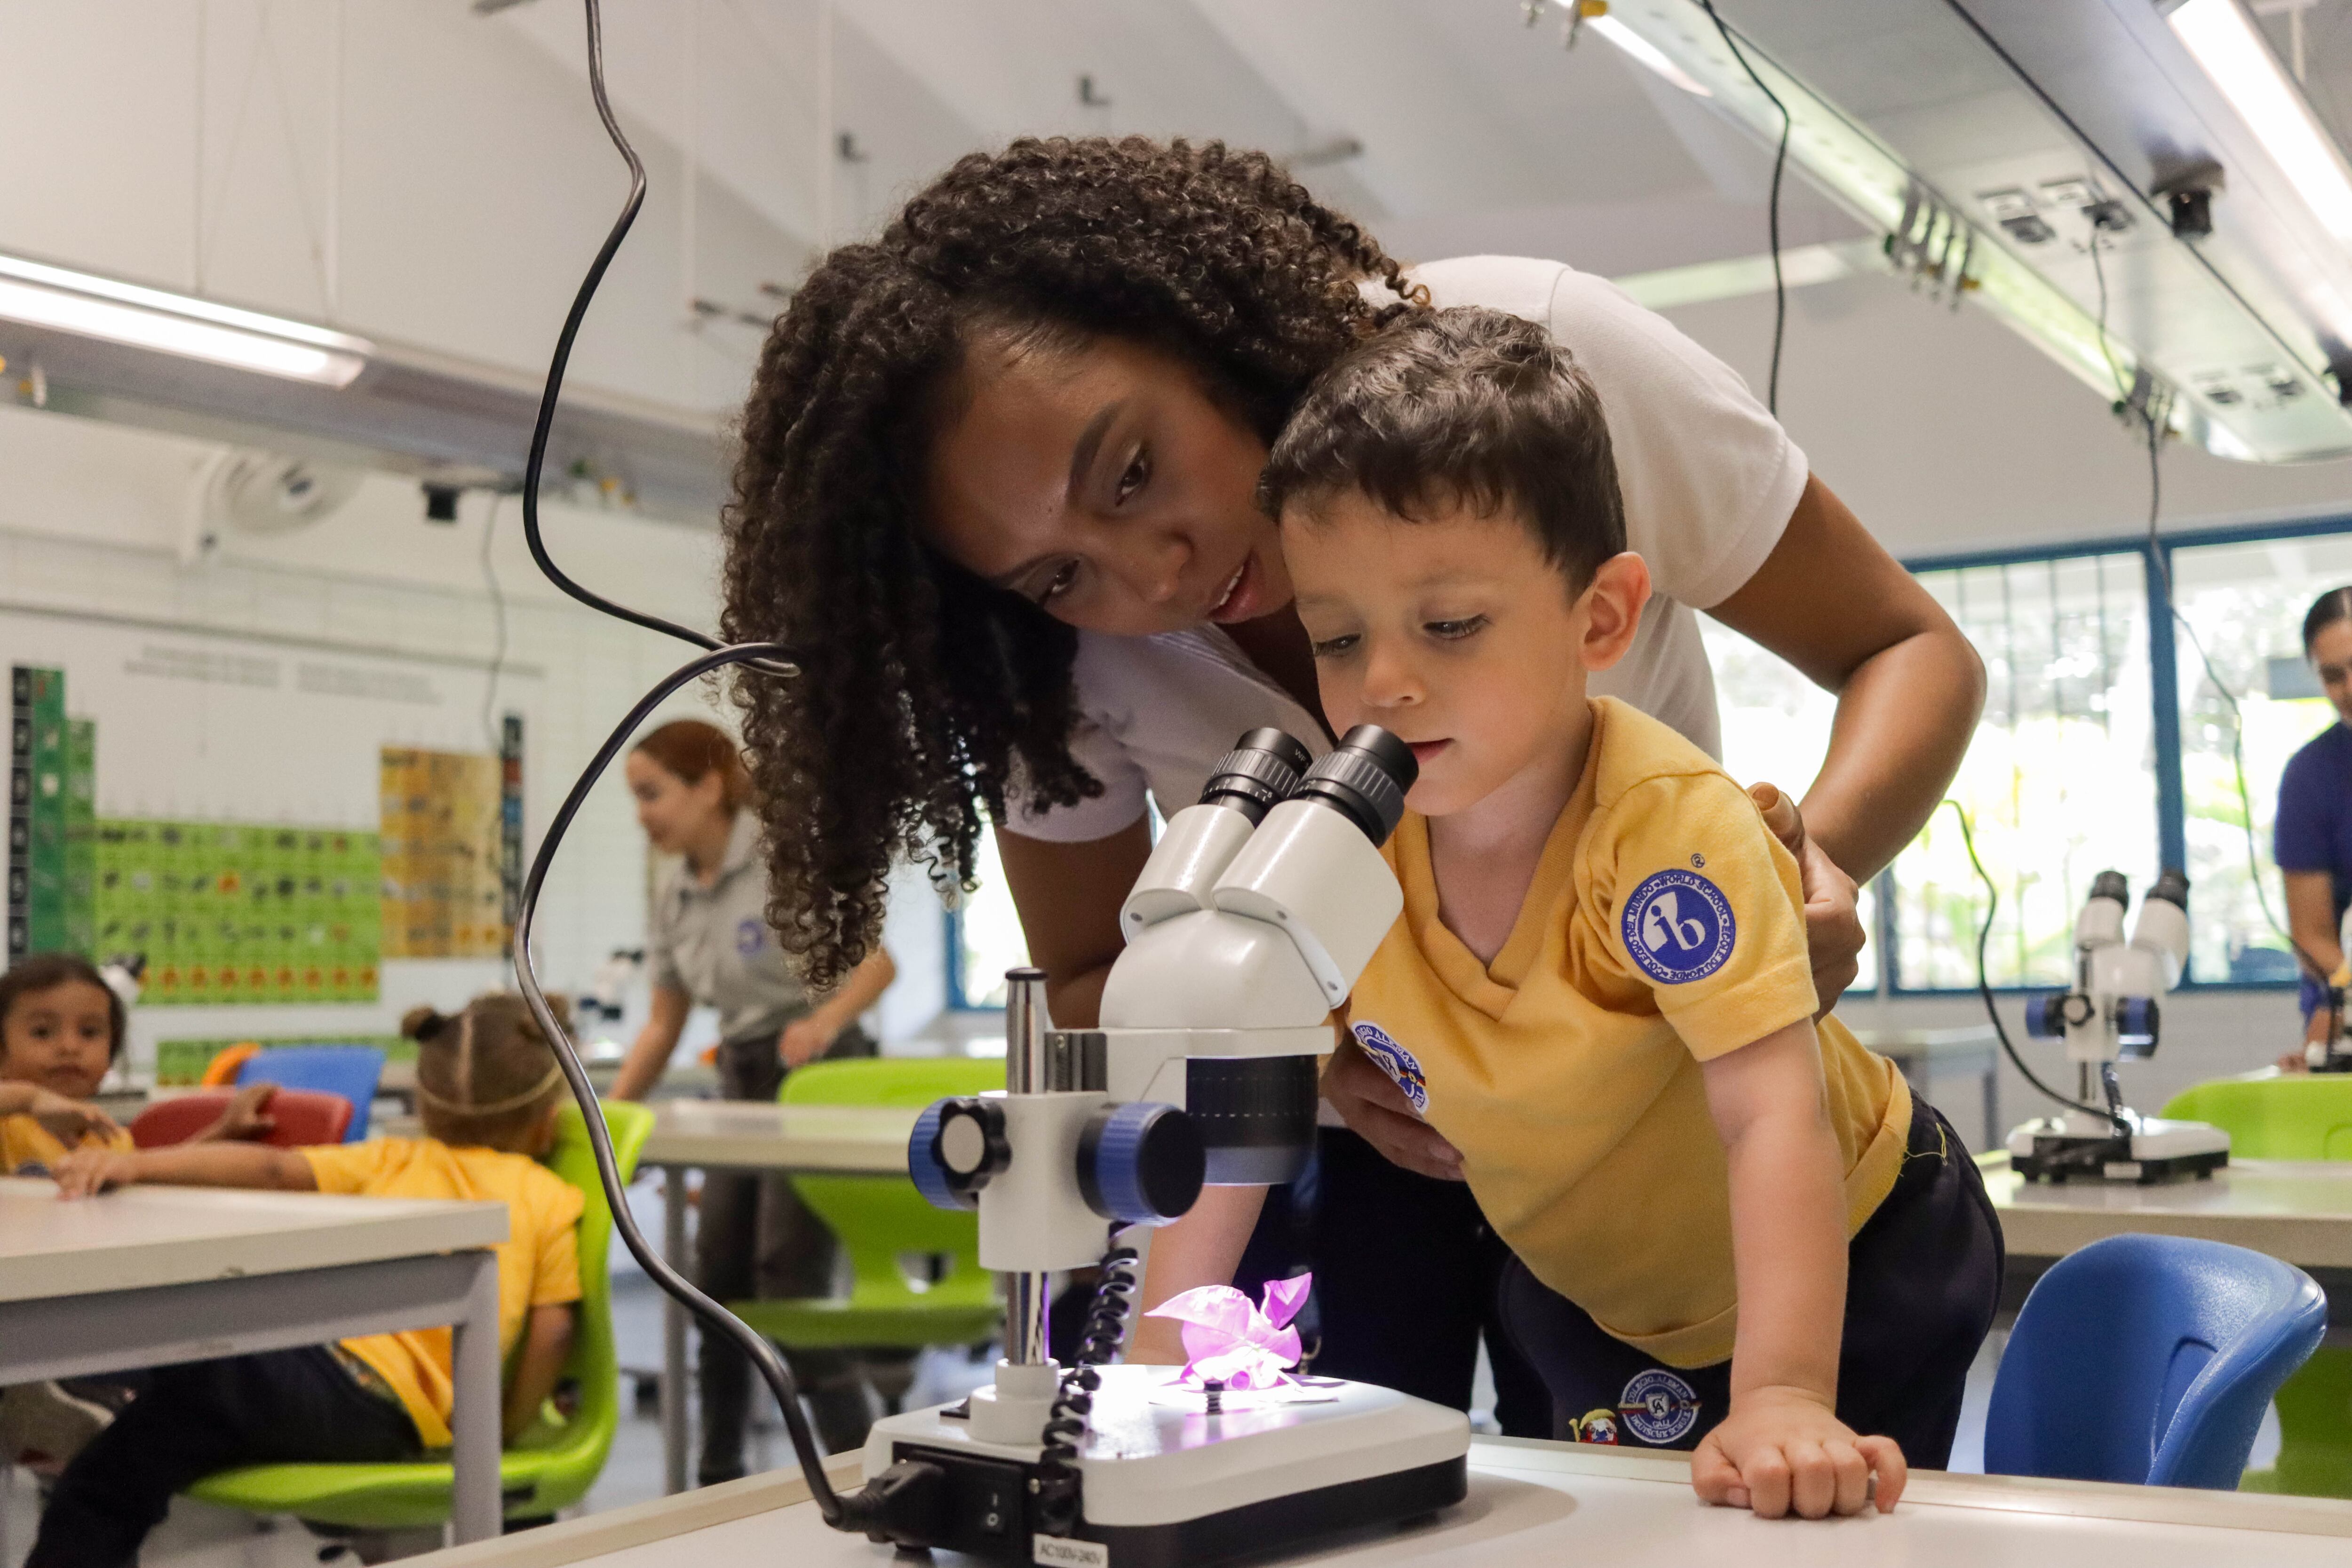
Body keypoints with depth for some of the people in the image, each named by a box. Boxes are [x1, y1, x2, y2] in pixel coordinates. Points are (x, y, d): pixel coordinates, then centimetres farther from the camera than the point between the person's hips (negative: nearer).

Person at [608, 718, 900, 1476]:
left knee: (790, 1275, -11)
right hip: (743, 1083, 7)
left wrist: (823, 1020, -32)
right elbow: (663, 1026, 11)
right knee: (718, 1281, 6)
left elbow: (878, 961, -14)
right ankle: (718, 1481, 18)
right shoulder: (672, 899, 6)